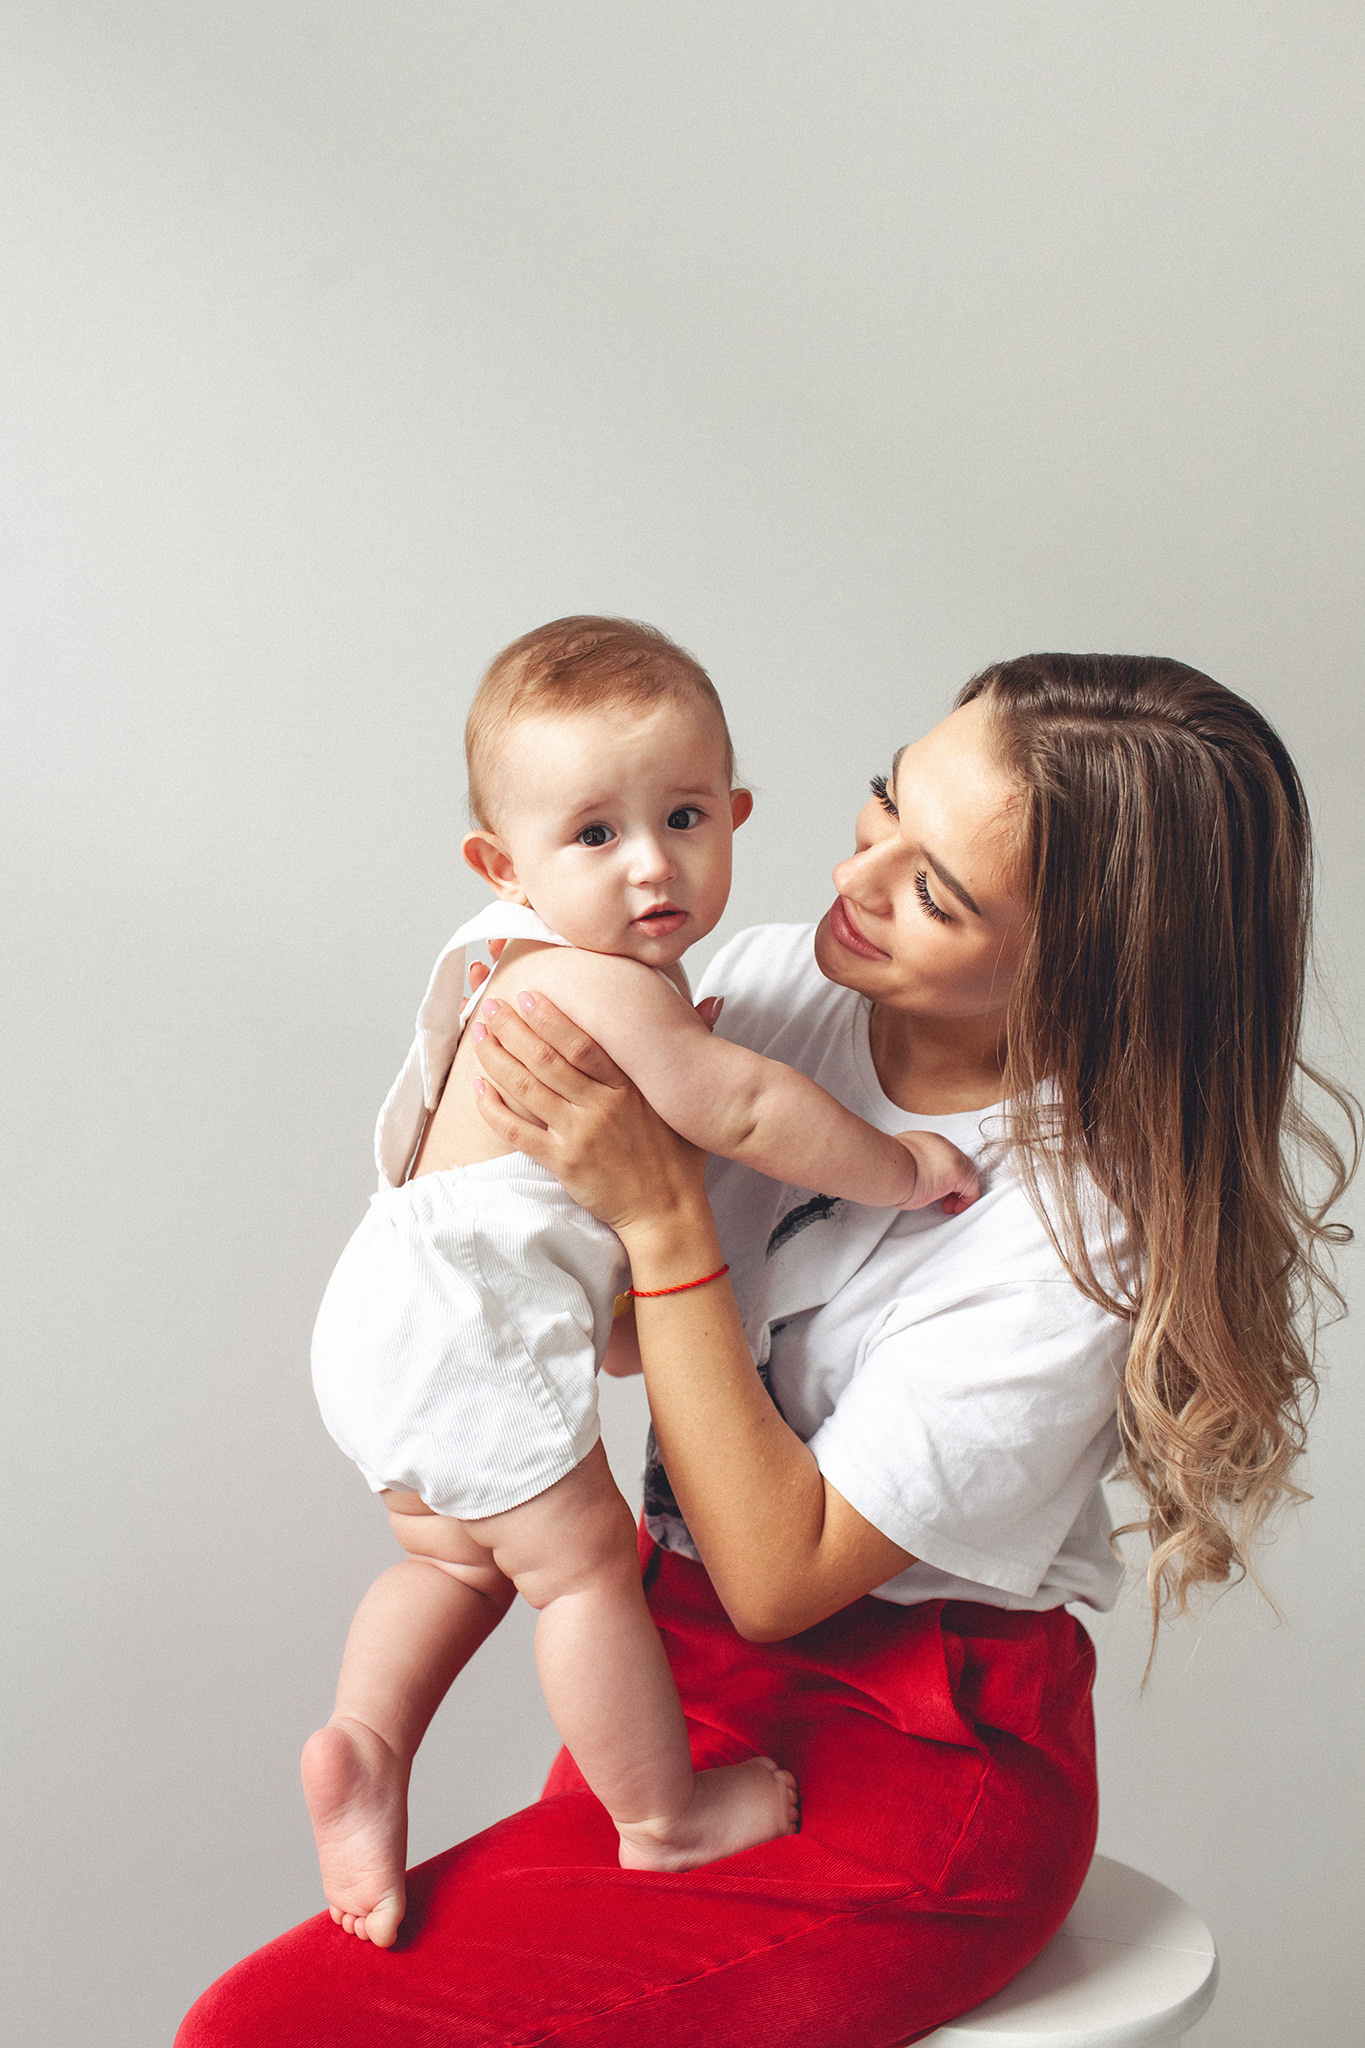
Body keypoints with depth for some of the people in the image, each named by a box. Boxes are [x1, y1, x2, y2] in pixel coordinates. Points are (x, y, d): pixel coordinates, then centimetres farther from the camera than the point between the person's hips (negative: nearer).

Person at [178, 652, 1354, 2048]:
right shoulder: (764, 984, -3)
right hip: (684, 1662, 6)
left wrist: (661, 1211, -22)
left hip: (908, 1778, -6)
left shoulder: (1088, 1227, -21)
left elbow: (777, 1575, -18)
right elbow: (618, 1319, 12)